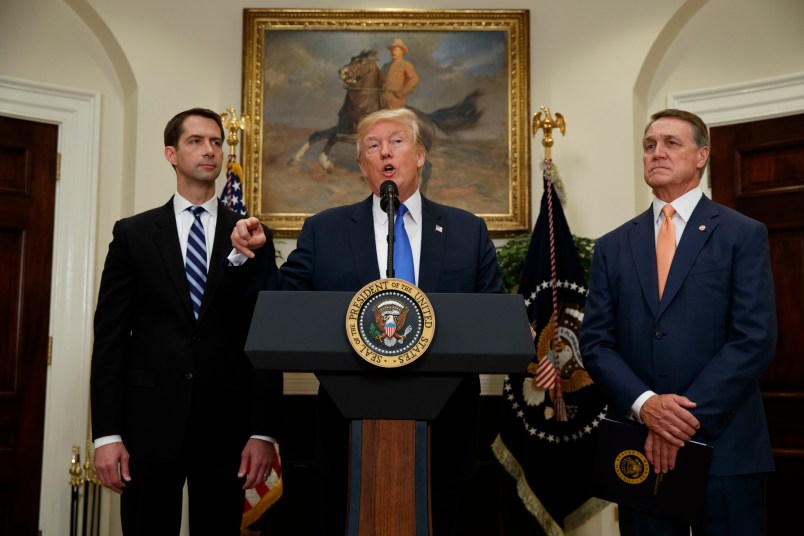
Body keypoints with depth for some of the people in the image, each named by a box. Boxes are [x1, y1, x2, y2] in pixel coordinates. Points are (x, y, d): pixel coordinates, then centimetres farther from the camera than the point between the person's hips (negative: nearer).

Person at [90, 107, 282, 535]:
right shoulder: (133, 233, 6)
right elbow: (110, 336, 2)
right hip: (149, 420, 0)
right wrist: (106, 433, -5)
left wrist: (263, 432, -3)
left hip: (226, 423, 1)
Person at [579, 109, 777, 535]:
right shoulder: (613, 246, 10)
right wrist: (644, 404, -13)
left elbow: (754, 340, -8)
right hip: (640, 446, 3)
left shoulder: (744, 236, 1)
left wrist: (687, 415, -15)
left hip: (724, 445, -2)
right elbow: (595, 342, 3)